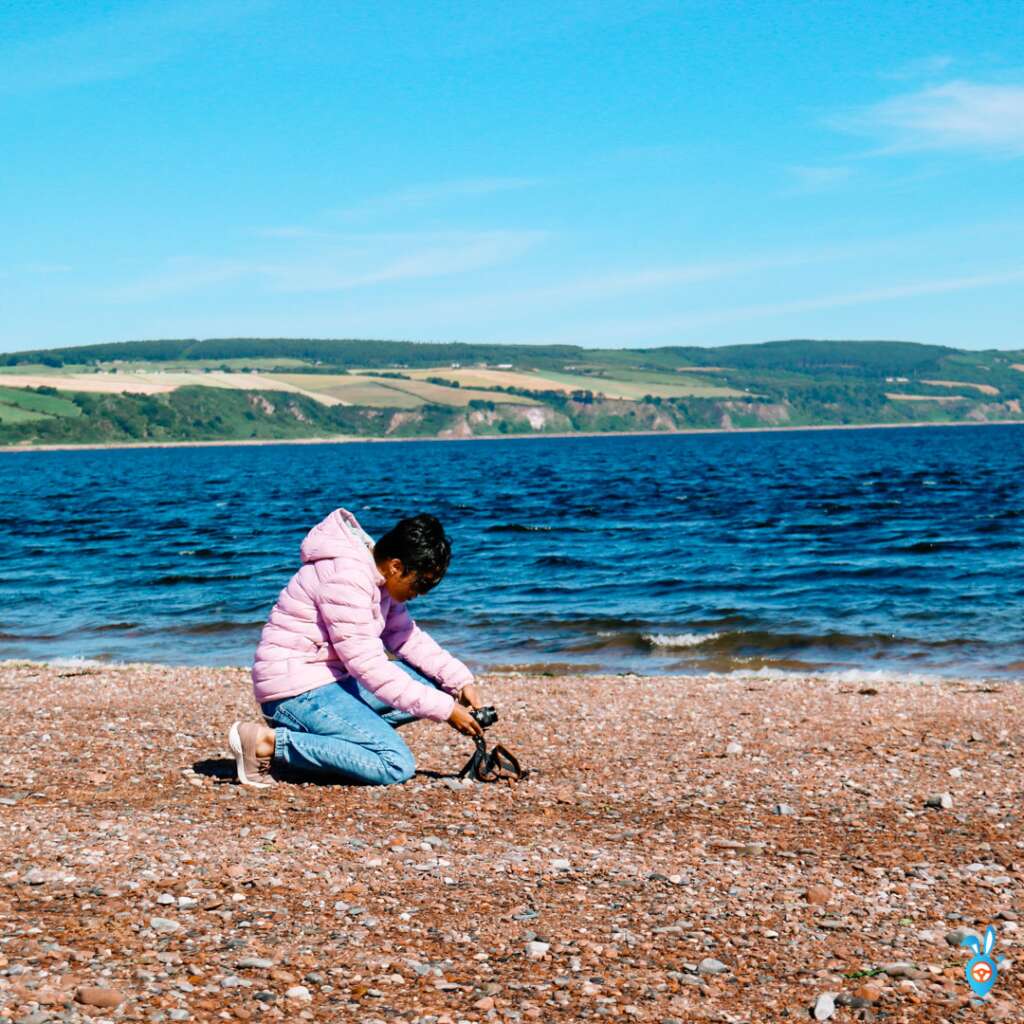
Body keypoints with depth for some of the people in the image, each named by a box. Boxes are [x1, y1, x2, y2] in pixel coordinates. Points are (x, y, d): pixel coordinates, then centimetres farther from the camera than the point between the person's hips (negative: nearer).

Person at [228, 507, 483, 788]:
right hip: (297, 690, -10)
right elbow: (368, 666, -23)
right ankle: (270, 743, -16)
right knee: (397, 766, -21)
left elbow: (407, 637, 13)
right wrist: (445, 709, -20)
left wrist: (460, 681, 0)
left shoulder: (377, 574, 7)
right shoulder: (346, 578, -23)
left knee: (431, 684, 5)